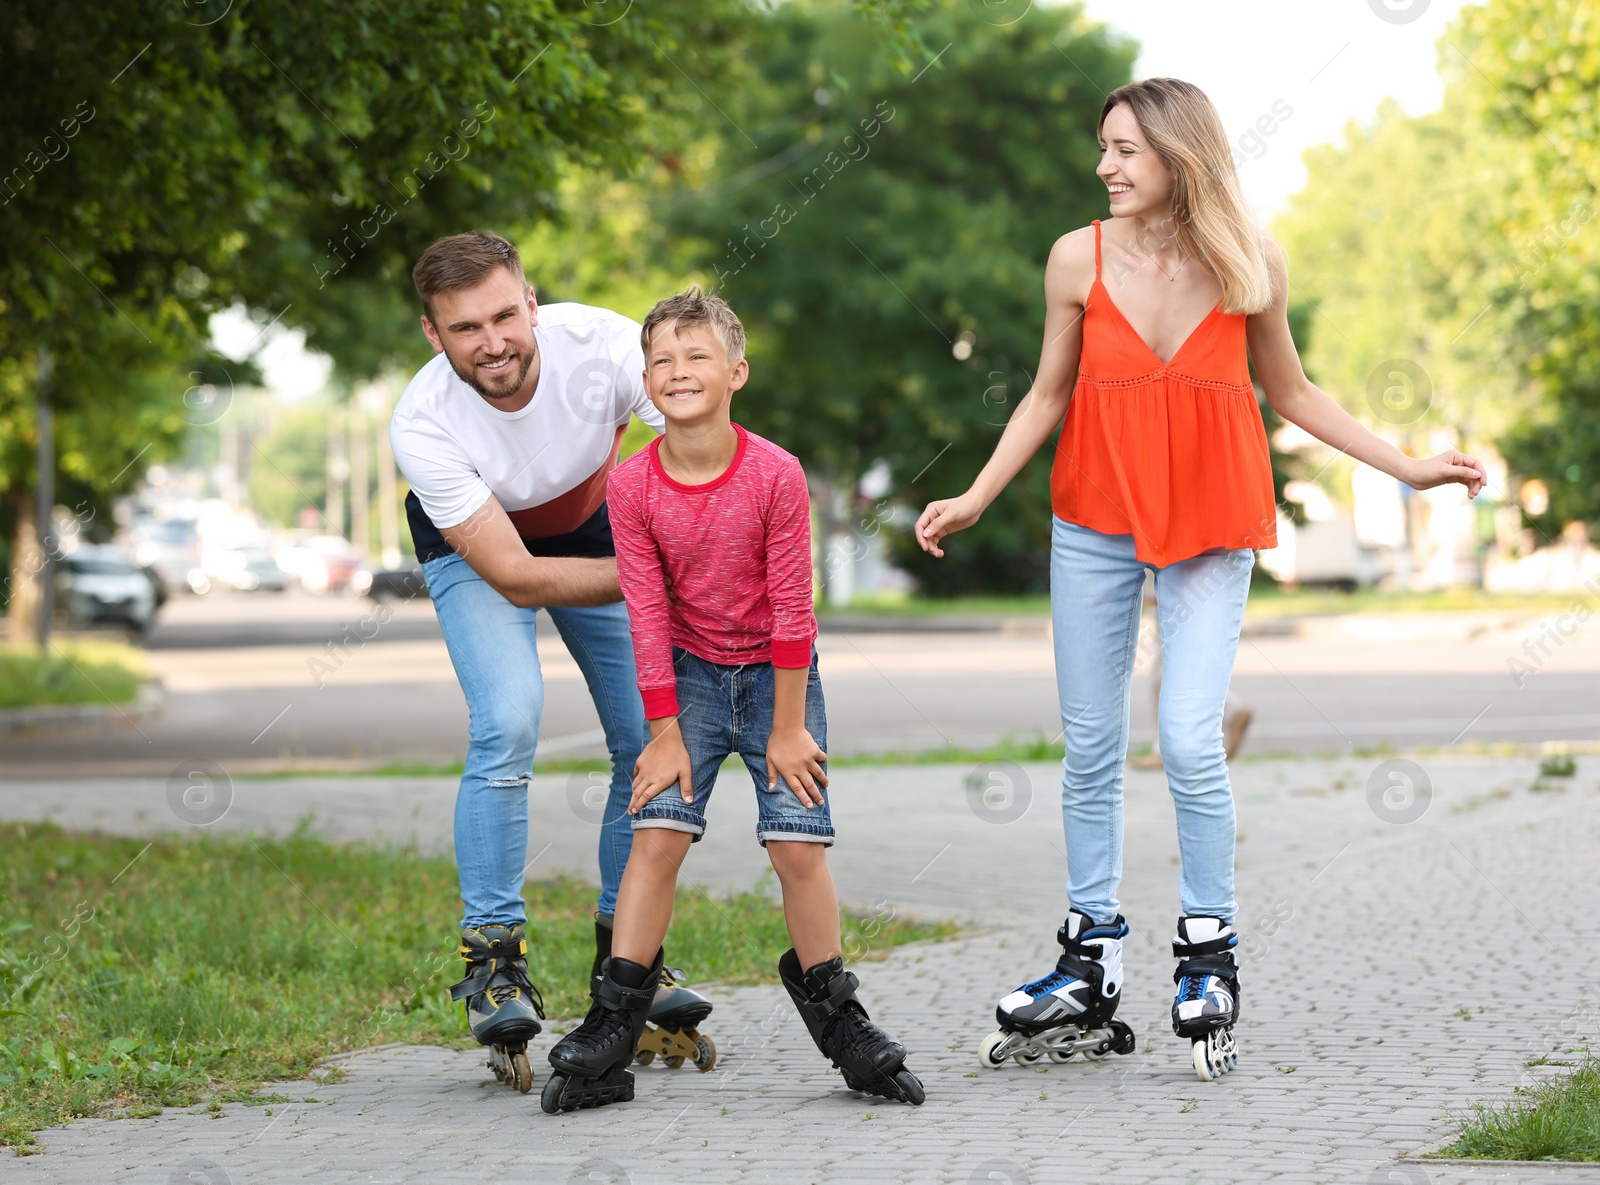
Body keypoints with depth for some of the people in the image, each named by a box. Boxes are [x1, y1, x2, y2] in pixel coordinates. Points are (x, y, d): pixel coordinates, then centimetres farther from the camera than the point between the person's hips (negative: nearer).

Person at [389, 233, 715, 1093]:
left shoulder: (603, 345, -32)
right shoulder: (422, 426, -34)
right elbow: (513, 576, -30)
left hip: (598, 524, 3)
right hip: (475, 546, -3)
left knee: (653, 738, -6)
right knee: (508, 724, -24)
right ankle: (494, 963, -12)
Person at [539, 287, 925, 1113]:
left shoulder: (775, 474, -18)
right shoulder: (633, 486, -12)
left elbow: (790, 605, -12)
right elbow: (648, 615, -7)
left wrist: (788, 727, -10)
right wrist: (665, 731, -7)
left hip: (776, 670, -1)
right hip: (689, 672, 1)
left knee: (798, 843, -8)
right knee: (656, 833, -11)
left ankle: (837, 1019, 11)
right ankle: (611, 1030, -8)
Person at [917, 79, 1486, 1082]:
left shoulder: (1252, 266, -4)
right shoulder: (1080, 259, -2)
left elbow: (1291, 392, 8)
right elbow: (1049, 397, 7)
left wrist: (1405, 466, 4)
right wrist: (976, 498, -1)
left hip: (1210, 525, -2)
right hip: (1095, 519, 2)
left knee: (1190, 740, -13)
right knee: (1091, 749, 6)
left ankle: (1210, 955, 4)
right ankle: (1092, 963, 17)